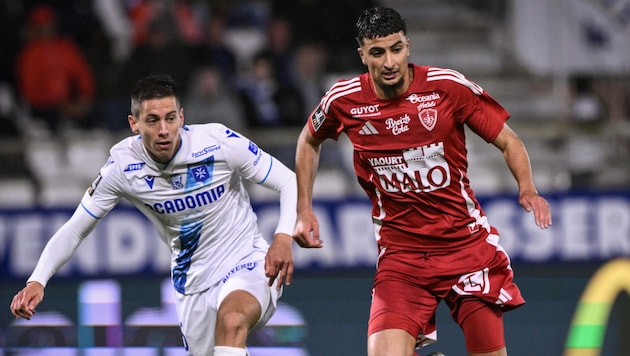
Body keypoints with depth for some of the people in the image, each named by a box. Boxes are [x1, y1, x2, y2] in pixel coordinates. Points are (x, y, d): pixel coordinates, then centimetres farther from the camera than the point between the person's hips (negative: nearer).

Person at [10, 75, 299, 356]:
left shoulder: (219, 142, -18)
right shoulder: (123, 165, -12)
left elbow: (289, 182, -10)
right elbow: (74, 230, -3)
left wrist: (283, 238, -28)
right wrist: (37, 281, -18)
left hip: (247, 263, -4)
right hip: (194, 285, 4)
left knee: (231, 320, -35)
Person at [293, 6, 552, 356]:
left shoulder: (449, 86, -10)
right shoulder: (343, 100, -5)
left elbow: (509, 142, -1)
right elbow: (309, 140, 18)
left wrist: (528, 189, -19)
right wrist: (304, 209, 10)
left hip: (466, 243, 0)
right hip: (399, 252, 0)